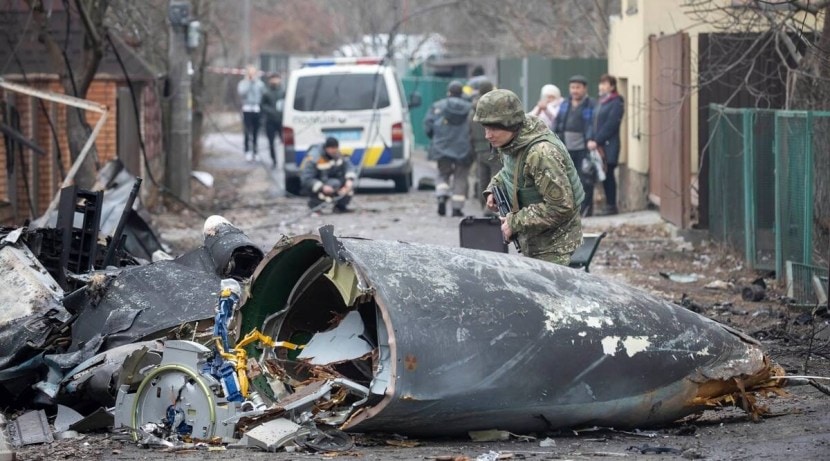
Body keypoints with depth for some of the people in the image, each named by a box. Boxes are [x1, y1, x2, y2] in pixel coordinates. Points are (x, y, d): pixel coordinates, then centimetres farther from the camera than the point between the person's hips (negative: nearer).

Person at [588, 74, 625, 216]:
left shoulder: (616, 103, -7)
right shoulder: (600, 102, 18)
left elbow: (610, 125, -14)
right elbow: (594, 123, 15)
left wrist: (597, 141, -16)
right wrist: (591, 140, 1)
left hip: (608, 145, -7)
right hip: (599, 145, 7)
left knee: (608, 175, -6)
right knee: (604, 176, 8)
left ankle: (612, 206, -1)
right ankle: (609, 205, 12)